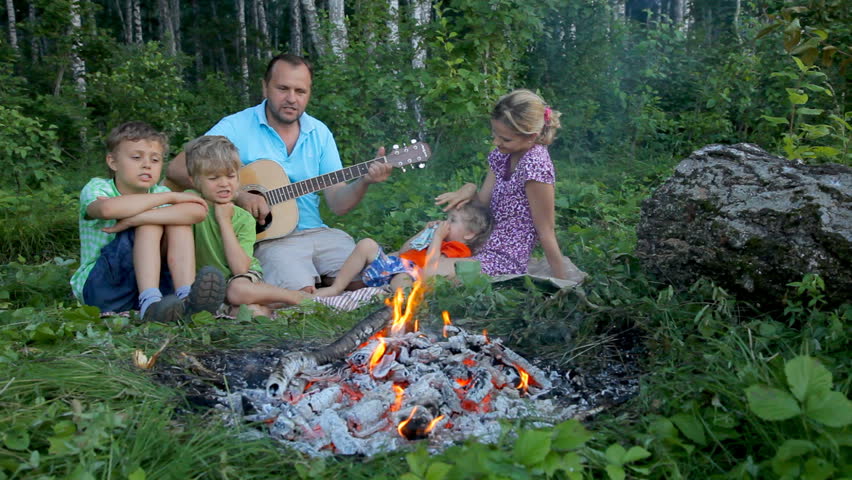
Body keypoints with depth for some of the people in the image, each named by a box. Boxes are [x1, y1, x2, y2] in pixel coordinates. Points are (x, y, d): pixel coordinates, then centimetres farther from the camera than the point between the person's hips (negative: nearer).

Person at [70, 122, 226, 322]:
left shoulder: (159, 193, 4)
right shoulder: (97, 188, -4)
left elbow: (197, 211, -21)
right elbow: (107, 209, -33)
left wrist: (131, 219, -28)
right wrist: (170, 197, -24)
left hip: (152, 282, 3)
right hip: (100, 288, -3)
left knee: (179, 218, -16)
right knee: (151, 224, -22)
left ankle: (186, 296, -33)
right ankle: (149, 303, -39)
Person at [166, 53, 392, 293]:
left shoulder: (320, 133, 10)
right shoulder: (236, 127, -3)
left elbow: (338, 203, 6)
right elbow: (177, 169, -13)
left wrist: (364, 181, -14)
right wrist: (238, 195, -21)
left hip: (316, 232, 5)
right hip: (266, 237, -4)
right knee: (301, 291, -30)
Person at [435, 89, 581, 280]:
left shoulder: (534, 166, -20)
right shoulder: (503, 154, 6)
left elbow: (547, 233, -15)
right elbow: (483, 201, 9)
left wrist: (563, 287, -10)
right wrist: (470, 189, -13)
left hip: (505, 261, -9)